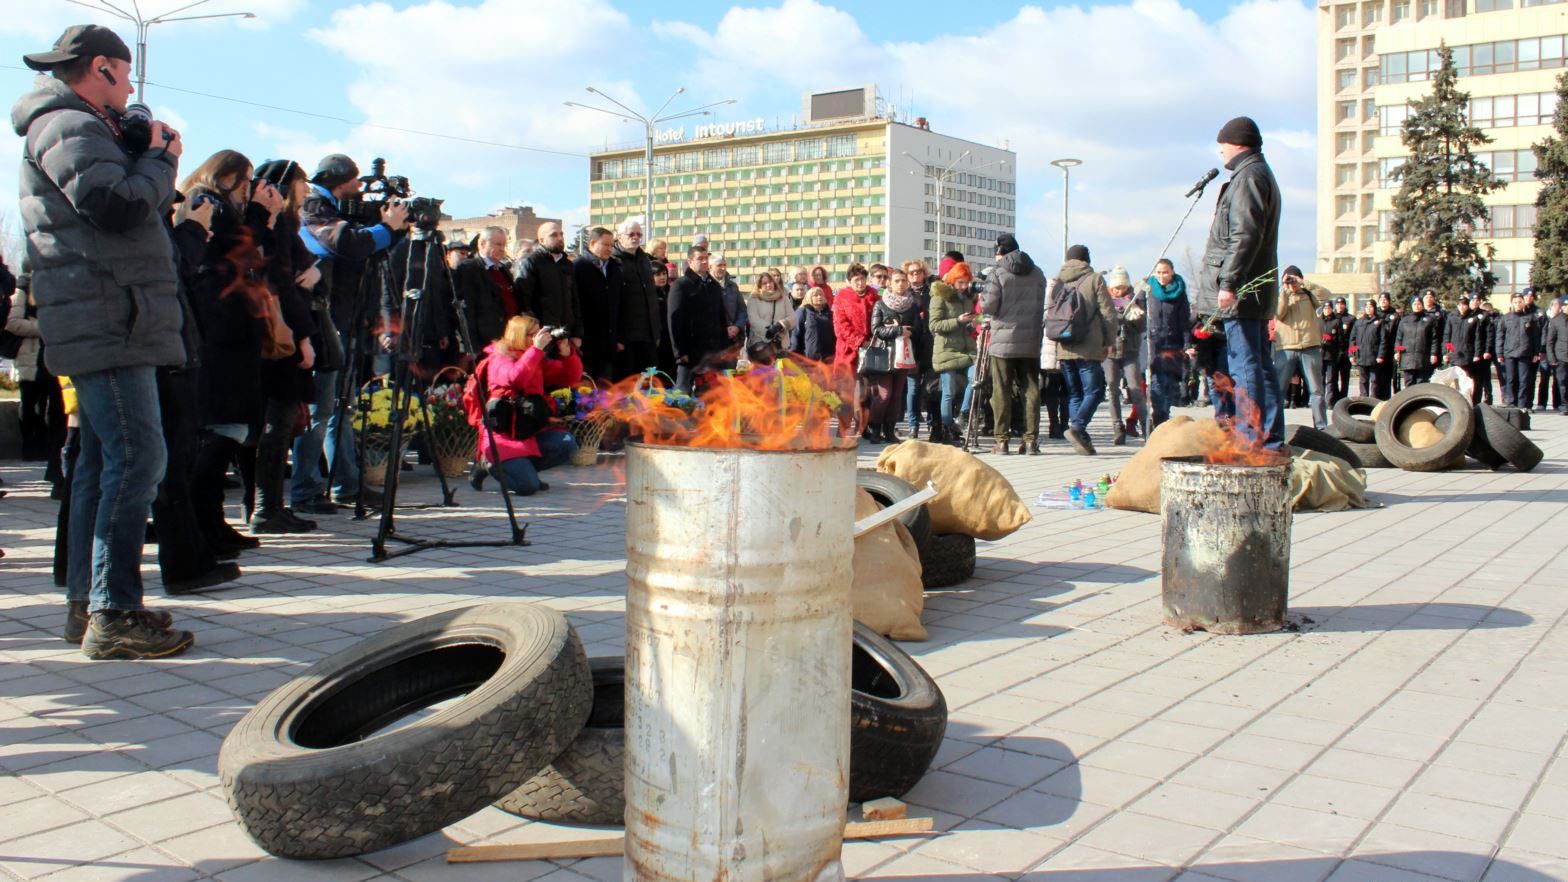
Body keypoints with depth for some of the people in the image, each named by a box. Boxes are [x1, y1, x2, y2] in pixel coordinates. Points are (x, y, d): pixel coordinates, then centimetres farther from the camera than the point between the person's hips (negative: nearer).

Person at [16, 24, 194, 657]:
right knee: (137, 457, -14)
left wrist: (152, 160, 9)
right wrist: (159, 157, -6)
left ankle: (85, 604, 20)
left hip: (105, 325, 11)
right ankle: (113, 616, -13)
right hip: (106, 324, -11)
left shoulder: (76, 127, 24)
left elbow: (133, 207, 21)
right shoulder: (68, 127, -8)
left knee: (101, 462, 13)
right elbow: (119, 205, -22)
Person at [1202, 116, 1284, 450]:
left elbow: (1246, 236, -20)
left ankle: (1251, 440, -11)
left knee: (1244, 365, -11)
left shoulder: (1249, 176, -9)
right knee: (1260, 364, 11)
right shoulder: (1262, 174, 23)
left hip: (1242, 290, -10)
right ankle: (1271, 440, 15)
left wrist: (1229, 282, -22)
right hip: (1257, 291, 10)